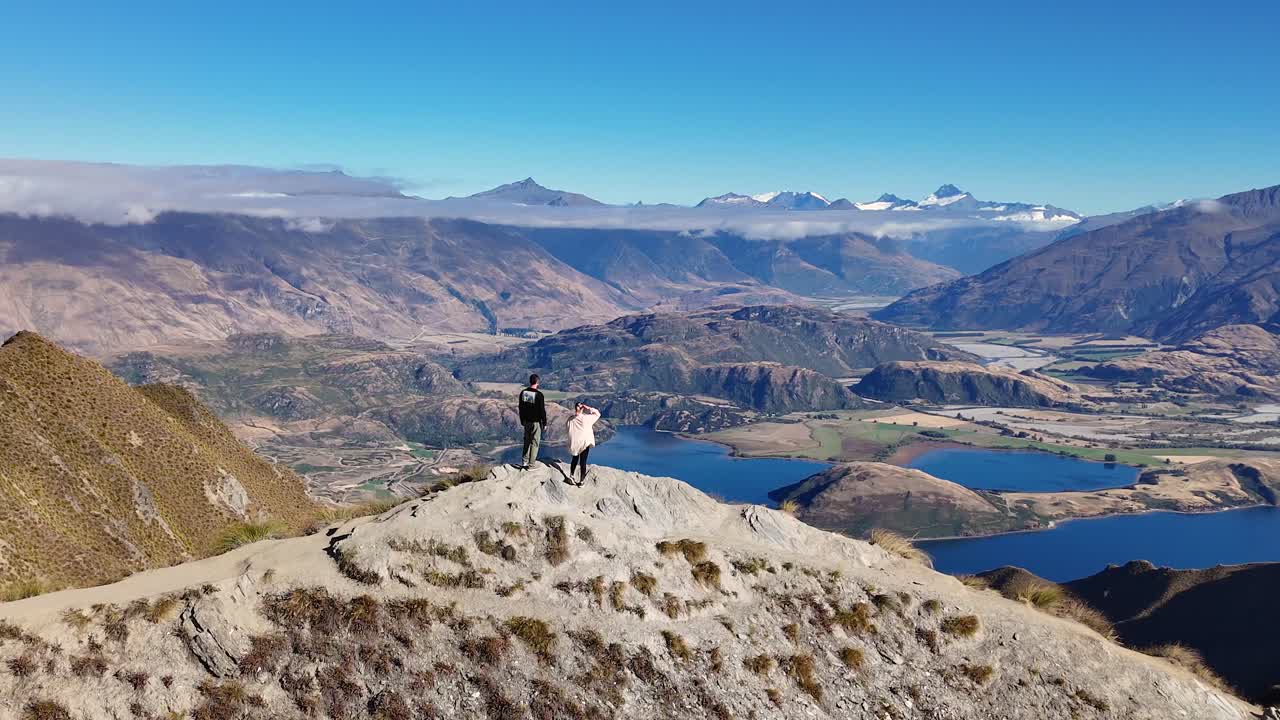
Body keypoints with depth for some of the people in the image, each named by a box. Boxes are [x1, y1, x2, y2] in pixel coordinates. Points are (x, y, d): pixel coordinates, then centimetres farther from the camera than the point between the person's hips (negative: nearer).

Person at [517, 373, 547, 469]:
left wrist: (522, 420, 20)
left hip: (526, 421, 5)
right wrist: (544, 423, -5)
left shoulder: (523, 392, 0)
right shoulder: (539, 394, -19)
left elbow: (521, 407, 9)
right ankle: (531, 465, 6)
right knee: (534, 443, 4)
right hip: (536, 422, -5)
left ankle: (525, 462, 17)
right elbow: (542, 410, -15)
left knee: (527, 442, 18)